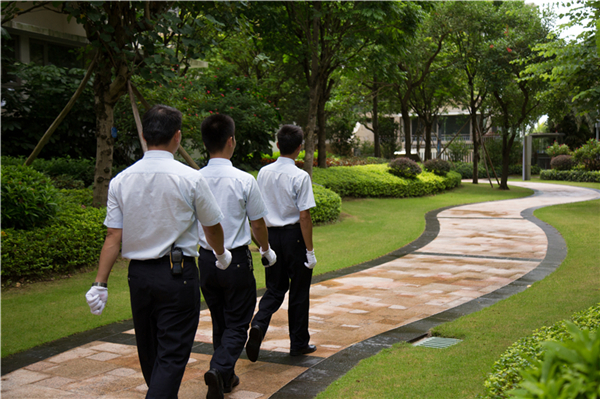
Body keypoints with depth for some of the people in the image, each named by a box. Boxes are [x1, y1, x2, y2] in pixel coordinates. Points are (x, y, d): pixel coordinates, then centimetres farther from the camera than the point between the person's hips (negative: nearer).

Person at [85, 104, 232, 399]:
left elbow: (113, 237, -3)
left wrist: (100, 283, 2)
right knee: (172, 355, -1)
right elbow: (212, 227, 3)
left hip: (138, 275, 5)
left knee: (148, 352, 19)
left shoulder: (121, 181, -1)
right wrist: (221, 254, 23)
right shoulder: (190, 179, -9)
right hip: (178, 275, -4)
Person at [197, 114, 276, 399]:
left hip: (206, 260, 5)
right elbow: (258, 224, -3)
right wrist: (266, 250, 15)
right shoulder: (243, 180, -14)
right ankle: (219, 370, -14)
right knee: (237, 324, 5)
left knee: (219, 322, 19)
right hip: (236, 260, -4)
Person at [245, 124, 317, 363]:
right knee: (299, 291, 9)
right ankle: (299, 343, 20)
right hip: (294, 236, -5)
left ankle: (258, 325, -9)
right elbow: (304, 216, -16)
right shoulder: (300, 177, -14)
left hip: (271, 235, 5)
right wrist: (310, 250, -10)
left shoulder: (263, 173, 3)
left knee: (275, 288, 16)